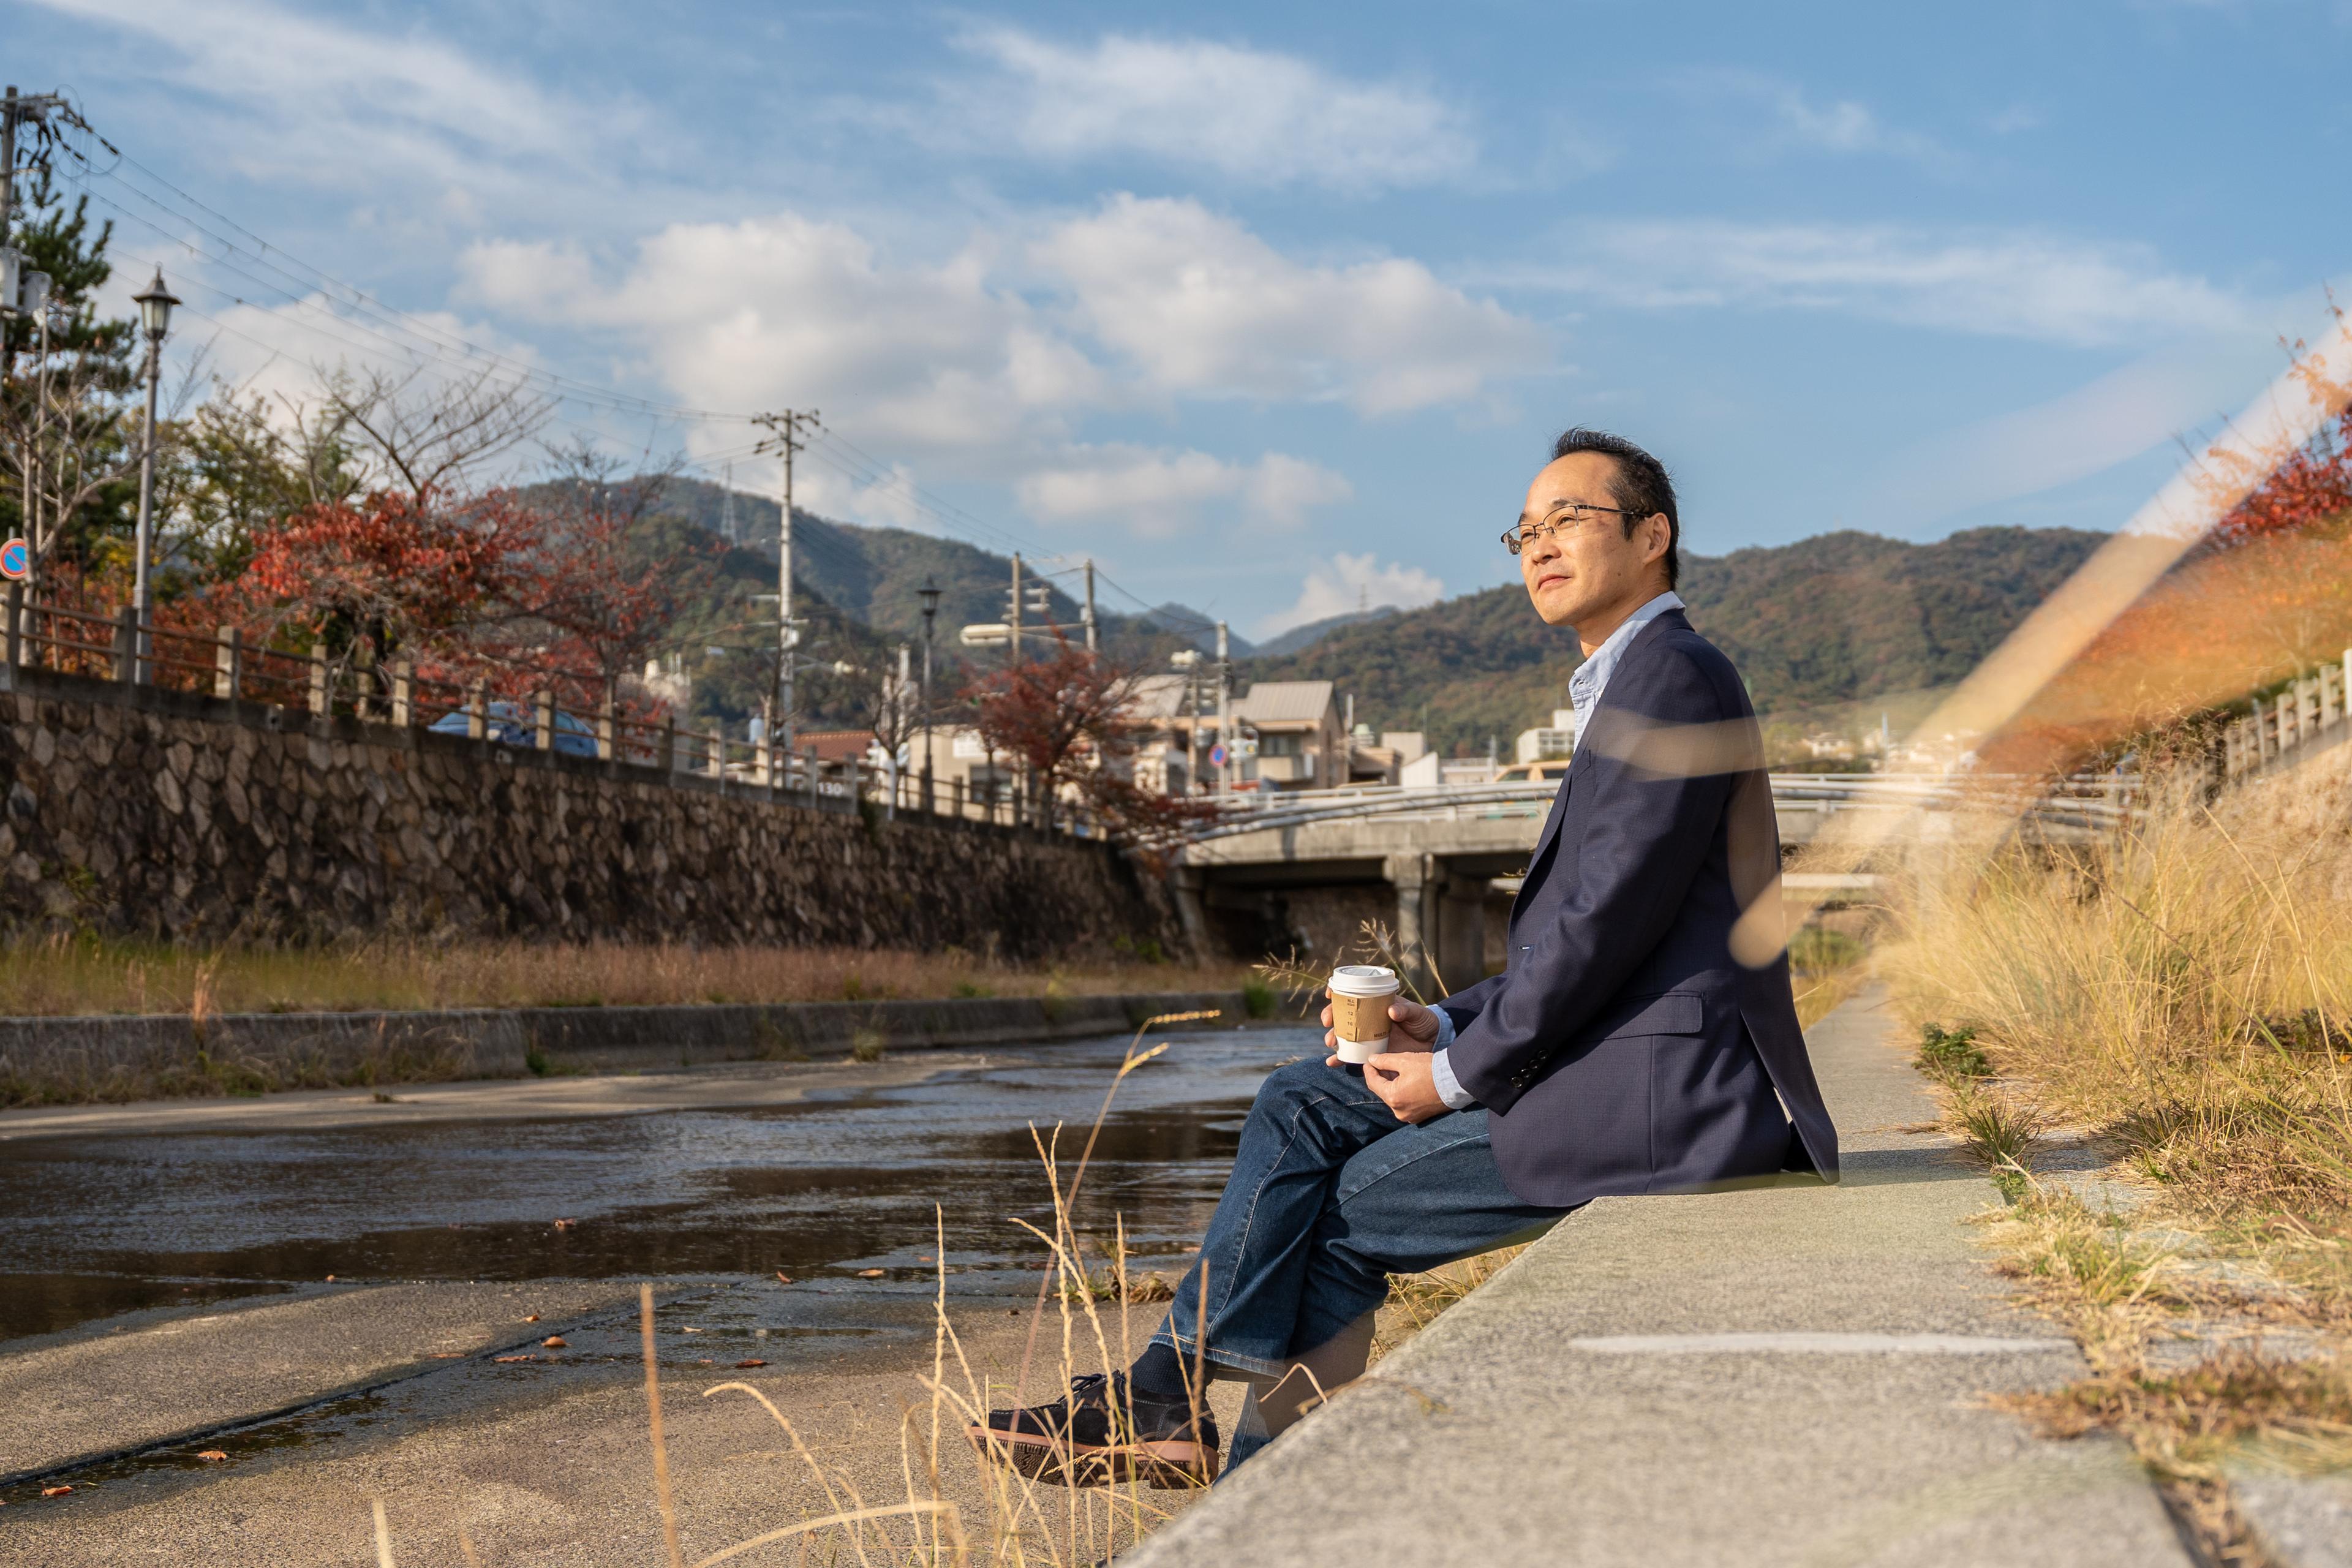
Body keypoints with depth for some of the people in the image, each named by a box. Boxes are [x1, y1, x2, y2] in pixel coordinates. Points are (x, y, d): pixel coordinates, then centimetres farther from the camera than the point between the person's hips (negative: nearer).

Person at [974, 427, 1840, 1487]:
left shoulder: (1671, 676, -12)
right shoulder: (1628, 689, 20)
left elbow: (1606, 923, -19)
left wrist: (1465, 1072, -11)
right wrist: (1448, 1028, 7)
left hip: (1663, 1095, -9)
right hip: (1629, 1069, 9)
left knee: (1347, 1210, -4)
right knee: (1304, 1105, 5)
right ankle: (1165, 1400, 4)